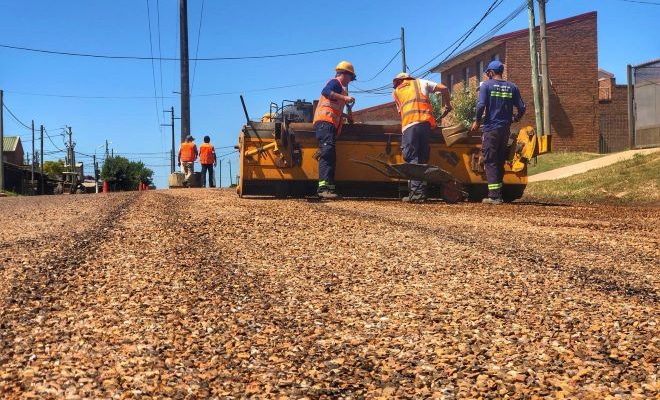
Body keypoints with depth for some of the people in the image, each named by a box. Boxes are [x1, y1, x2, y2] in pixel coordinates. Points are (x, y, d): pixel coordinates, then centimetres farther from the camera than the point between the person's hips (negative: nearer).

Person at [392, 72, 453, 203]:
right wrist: (448, 105, 31)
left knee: (412, 159, -6)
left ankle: (416, 193, -18)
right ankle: (422, 193, 5)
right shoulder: (421, 83, 25)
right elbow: (443, 88, 19)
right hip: (425, 123, 2)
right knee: (422, 159, 7)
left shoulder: (395, 92, 24)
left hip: (408, 126, -2)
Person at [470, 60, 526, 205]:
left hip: (491, 128, -4)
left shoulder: (487, 85, -4)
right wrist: (515, 119, 24)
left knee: (490, 162, -2)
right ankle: (498, 195, 15)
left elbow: (481, 105, -15)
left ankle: (494, 196, -8)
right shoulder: (512, 87, 8)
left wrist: (477, 121, 0)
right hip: (505, 129, 5)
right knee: (500, 161, 12)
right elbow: (522, 108, 5)